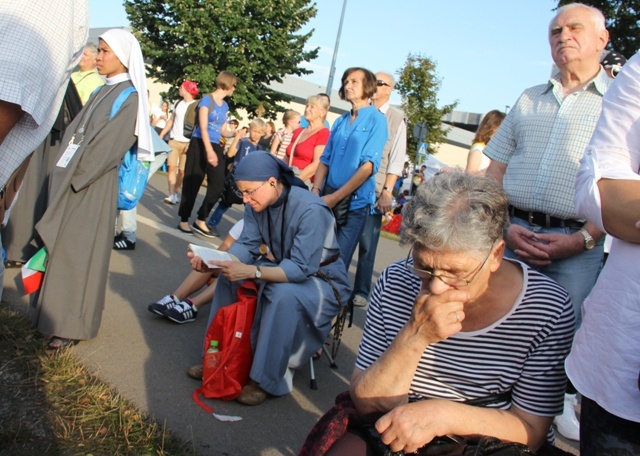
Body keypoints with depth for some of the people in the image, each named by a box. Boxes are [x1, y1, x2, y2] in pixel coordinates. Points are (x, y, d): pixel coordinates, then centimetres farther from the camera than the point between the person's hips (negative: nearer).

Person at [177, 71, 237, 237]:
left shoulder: (225, 105, 14)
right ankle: (184, 220, 10)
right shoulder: (207, 99, -7)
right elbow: (203, 127, -14)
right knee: (192, 184, -1)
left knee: (217, 186, 1)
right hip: (200, 145, -7)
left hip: (216, 147, 7)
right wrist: (209, 150, -23)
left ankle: (201, 220, 13)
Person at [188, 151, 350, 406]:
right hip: (286, 269, 7)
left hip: (323, 280, -7)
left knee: (284, 294, -36)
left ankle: (267, 379, -21)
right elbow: (246, 246, -8)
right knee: (230, 276, -9)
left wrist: (251, 272, -44)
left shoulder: (311, 210, -30)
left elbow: (301, 269, -34)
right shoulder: (257, 204, -7)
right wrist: (213, 261, -27)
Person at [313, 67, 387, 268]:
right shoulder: (340, 121, 13)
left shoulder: (376, 119, -4)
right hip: (328, 198, 5)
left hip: (354, 201, -5)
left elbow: (369, 165, -13)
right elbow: (325, 159, 13)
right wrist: (316, 190, -4)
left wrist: (336, 197, -16)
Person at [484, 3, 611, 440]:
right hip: (511, 233, 3)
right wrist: (504, 225, -3)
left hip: (577, 245, -3)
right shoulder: (528, 100, 16)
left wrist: (581, 240, -13)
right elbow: (495, 171, 13)